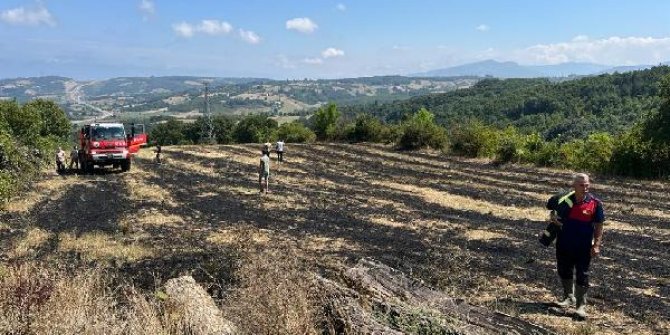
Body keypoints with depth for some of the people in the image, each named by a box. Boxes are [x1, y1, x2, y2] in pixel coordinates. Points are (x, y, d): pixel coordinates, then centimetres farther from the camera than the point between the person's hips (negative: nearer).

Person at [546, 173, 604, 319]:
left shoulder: (595, 203, -11)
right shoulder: (564, 200, -5)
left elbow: (598, 226, -5)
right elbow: (551, 204, 16)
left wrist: (597, 245, -10)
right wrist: (553, 217, -3)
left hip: (584, 246, -3)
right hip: (564, 244, 3)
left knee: (582, 276, 2)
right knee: (564, 272, 18)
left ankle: (581, 305, 12)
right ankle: (568, 297, 39)